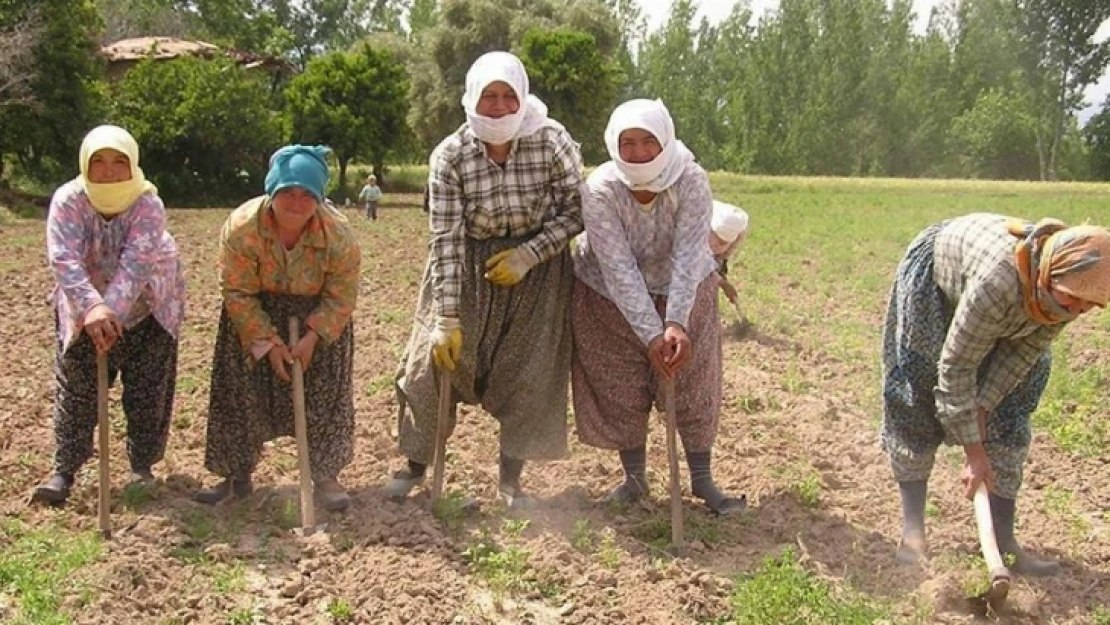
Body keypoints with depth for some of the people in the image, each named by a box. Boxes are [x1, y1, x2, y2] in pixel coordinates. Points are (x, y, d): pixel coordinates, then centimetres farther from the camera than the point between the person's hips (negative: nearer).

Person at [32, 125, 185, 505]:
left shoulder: (148, 204, -25)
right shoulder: (68, 200, -22)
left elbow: (136, 263, -37)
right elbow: (63, 259, -35)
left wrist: (111, 309, -51)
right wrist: (92, 307, -51)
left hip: (147, 308, -1)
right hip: (82, 308, 1)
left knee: (148, 391, 3)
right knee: (74, 389, 1)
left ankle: (142, 467, 17)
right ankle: (64, 470, 8)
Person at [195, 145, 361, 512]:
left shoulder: (339, 234, -29)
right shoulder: (241, 227, -30)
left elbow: (341, 297, -17)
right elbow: (237, 292, -20)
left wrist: (312, 338, -27)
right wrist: (268, 342, -22)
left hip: (317, 315, 0)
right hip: (256, 312, 1)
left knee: (326, 395, -2)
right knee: (240, 391, 2)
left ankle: (325, 477, 13)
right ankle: (236, 475, 17)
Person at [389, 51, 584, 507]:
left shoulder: (552, 141, -17)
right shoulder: (450, 156, -17)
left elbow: (575, 210, -8)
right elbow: (446, 239, -18)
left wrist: (528, 255, -21)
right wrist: (447, 318, -21)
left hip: (536, 264, 0)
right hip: (468, 267, 0)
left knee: (529, 373, 1)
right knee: (436, 359, 0)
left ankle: (511, 479, 19)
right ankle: (416, 463, 22)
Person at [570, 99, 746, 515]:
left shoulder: (691, 181, -26)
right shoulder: (600, 190, -29)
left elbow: (689, 256, -33)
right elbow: (619, 269, -32)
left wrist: (676, 323, -44)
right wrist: (652, 334, -37)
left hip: (681, 291, 1)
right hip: (610, 297, 0)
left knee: (692, 384, 4)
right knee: (620, 389, 5)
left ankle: (702, 480, 18)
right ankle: (634, 478, 23)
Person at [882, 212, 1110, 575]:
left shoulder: (1073, 286, -29)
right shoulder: (999, 280, -46)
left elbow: (1026, 348, -14)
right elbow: (957, 367, -36)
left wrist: (982, 408, -16)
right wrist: (973, 451, -30)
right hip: (934, 279, -5)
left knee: (1008, 419, -2)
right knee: (917, 398, -9)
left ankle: (1003, 536, 2)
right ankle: (912, 531, -2)